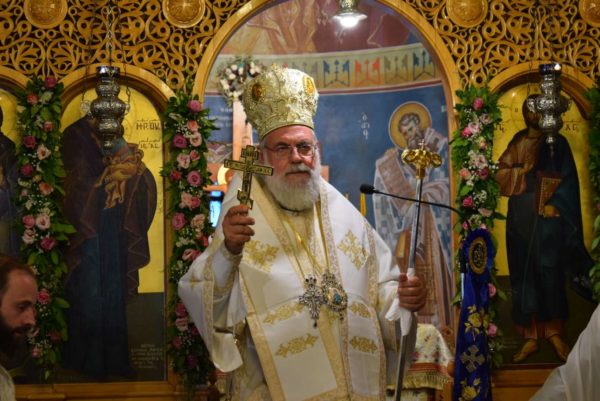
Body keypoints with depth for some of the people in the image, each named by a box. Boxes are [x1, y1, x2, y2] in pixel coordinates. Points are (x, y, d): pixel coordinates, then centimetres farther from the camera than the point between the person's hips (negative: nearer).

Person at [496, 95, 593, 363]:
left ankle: (555, 332, 6)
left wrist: (555, 204, -14)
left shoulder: (557, 143, 4)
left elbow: (568, 179, -2)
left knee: (549, 272, -6)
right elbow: (501, 173, 7)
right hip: (520, 215, 3)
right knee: (523, 273, 1)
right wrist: (522, 170, -11)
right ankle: (530, 336, 4)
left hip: (548, 215, -3)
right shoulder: (517, 142, 13)